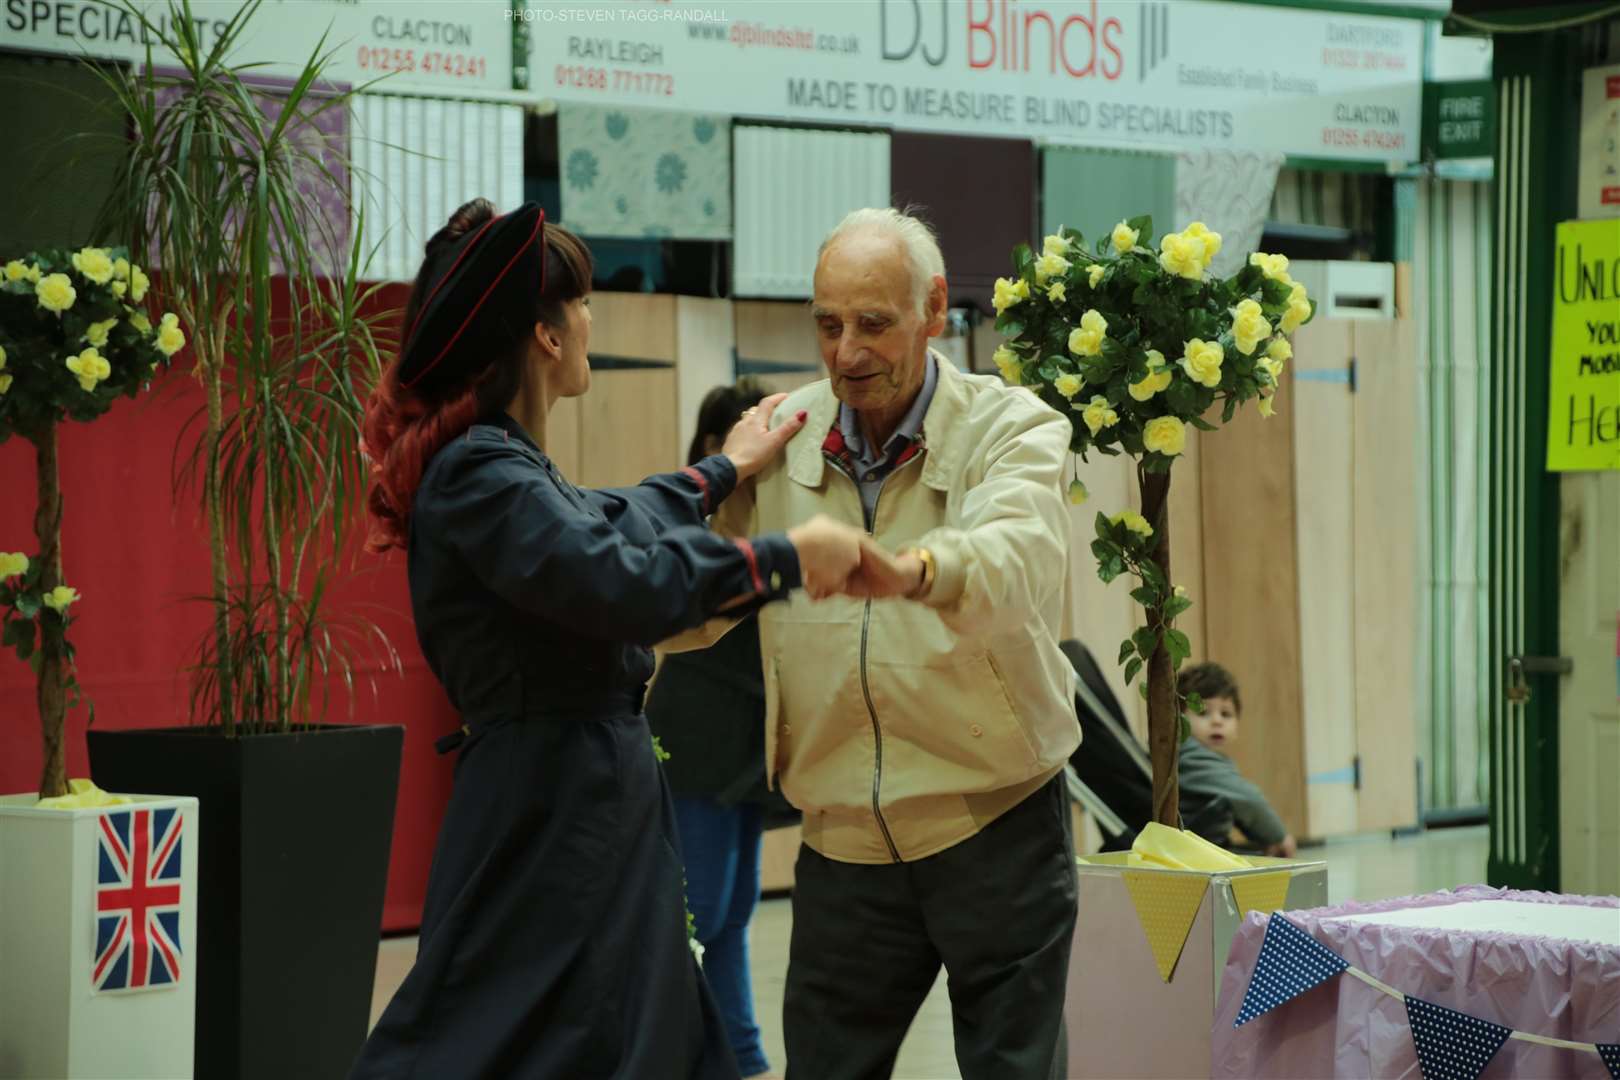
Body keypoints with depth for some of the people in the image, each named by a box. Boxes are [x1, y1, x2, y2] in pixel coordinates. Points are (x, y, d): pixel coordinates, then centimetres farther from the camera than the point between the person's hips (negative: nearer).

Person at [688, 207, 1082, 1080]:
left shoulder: (1011, 428, -8)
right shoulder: (783, 438, 2)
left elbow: (1015, 557, -31)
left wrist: (909, 573, -53)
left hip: (996, 826, -3)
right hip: (845, 839, 3)